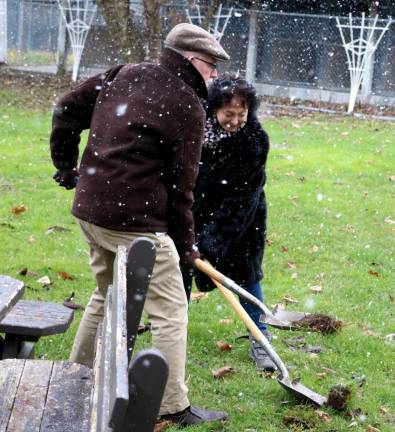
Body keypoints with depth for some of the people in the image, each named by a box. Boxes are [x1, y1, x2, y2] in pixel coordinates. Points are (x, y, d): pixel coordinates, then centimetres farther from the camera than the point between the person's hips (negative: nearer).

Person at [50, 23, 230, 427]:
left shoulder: (124, 74, 10)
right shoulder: (187, 107, -10)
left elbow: (67, 108, 14)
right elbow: (180, 185, -8)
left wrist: (65, 165, 22)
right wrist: (185, 243, 2)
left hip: (89, 208, 8)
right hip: (136, 220, -8)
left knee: (107, 295, 26)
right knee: (169, 310, 1)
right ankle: (174, 407, 4)